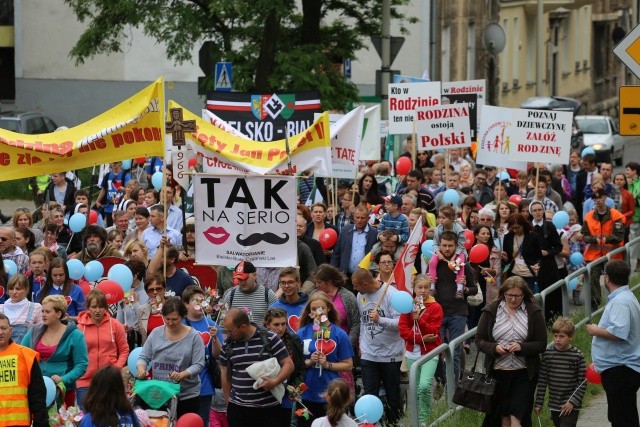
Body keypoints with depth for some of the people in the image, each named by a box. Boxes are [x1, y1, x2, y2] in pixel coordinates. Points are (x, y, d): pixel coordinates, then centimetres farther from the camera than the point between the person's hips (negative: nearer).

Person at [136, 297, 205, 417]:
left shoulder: (193, 337, -4)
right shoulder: (156, 333, 5)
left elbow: (198, 365, -9)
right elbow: (143, 357, 9)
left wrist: (182, 375, -26)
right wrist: (141, 370, -13)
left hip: (187, 395, -2)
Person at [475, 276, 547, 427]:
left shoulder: (534, 312, -1)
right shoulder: (491, 311, 2)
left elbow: (541, 344, -2)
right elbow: (479, 340, 3)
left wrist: (521, 347, -20)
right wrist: (494, 348, -17)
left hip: (524, 373, -2)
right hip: (498, 371, 2)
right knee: (503, 415, 10)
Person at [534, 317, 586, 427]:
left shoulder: (577, 356, -8)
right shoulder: (547, 353, 0)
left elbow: (582, 383, -5)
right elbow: (542, 380, 5)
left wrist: (573, 402, -14)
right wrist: (538, 403, 5)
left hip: (571, 406, -4)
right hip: (554, 405, 4)